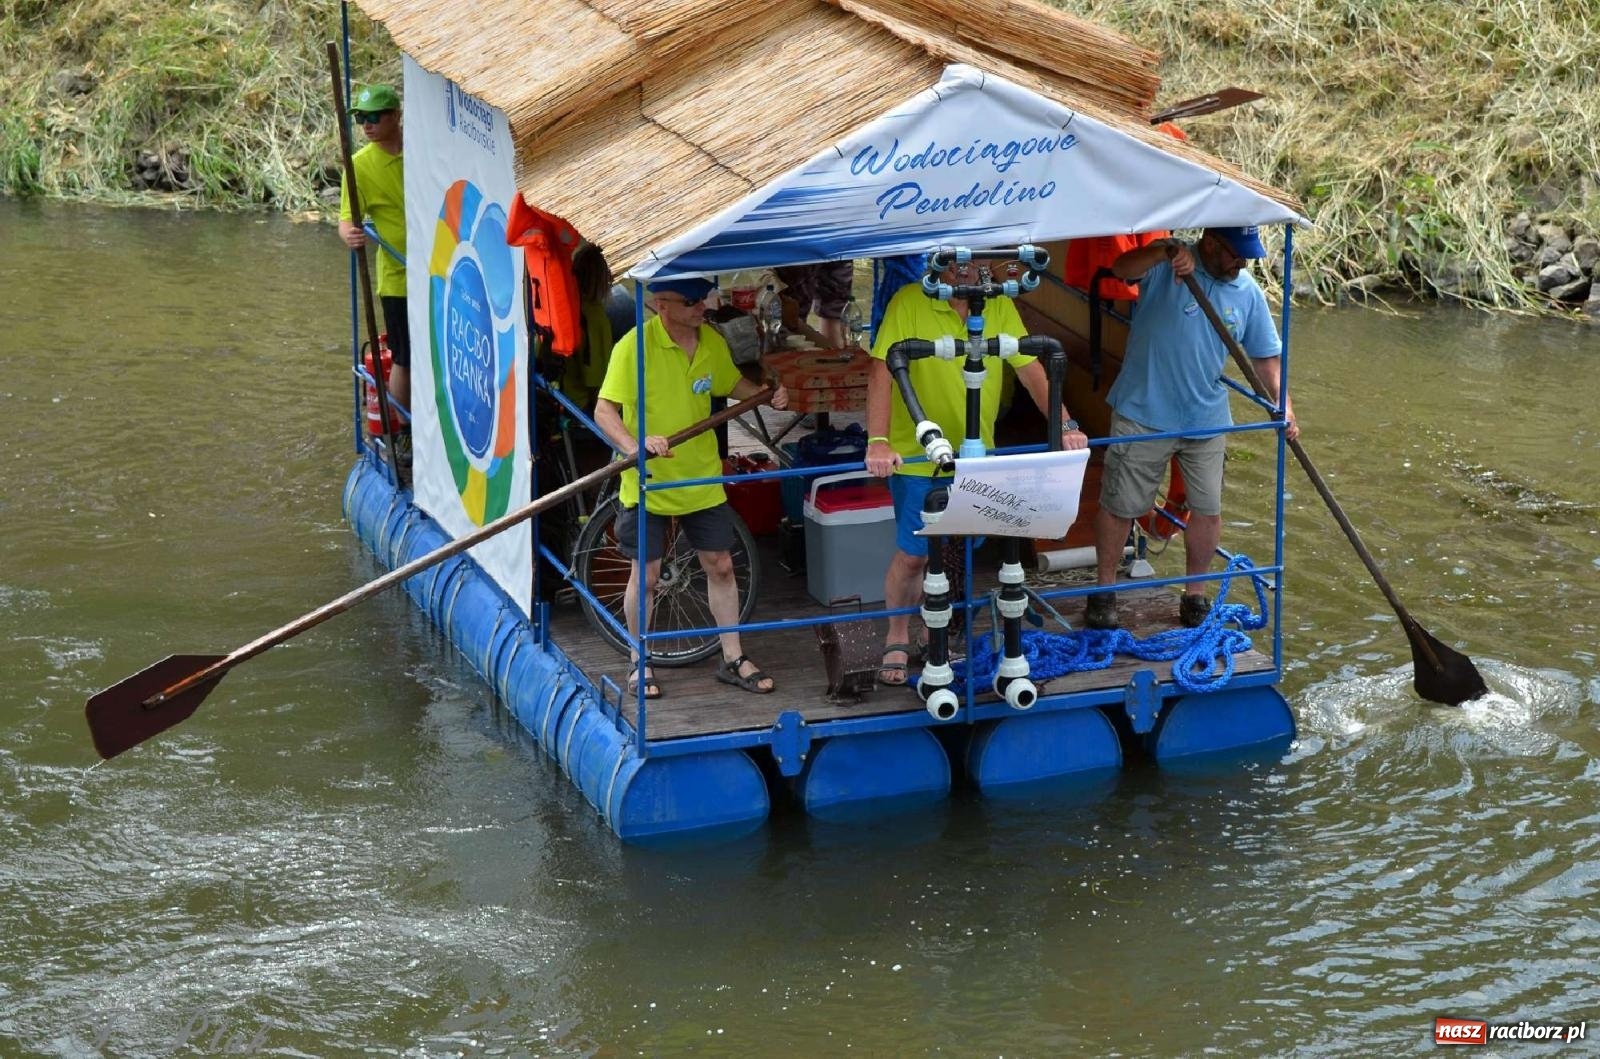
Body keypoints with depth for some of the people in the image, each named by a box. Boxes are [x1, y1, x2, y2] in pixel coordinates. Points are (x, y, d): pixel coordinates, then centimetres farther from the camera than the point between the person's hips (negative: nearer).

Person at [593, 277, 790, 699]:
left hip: (701, 479, 5)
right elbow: (604, 410, -21)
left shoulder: (712, 342, -1)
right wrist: (634, 446, -38)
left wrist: (767, 394, 0)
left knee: (720, 565, 10)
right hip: (647, 481, -5)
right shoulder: (635, 346, -19)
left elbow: (732, 383, 19)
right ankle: (640, 664, 20)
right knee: (646, 573, 4)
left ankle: (733, 658, 22)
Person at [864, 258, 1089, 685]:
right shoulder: (909, 303, -13)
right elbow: (882, 370, -20)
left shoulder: (998, 306, 0)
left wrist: (1065, 424, -15)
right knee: (912, 555, 0)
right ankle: (897, 640, 21)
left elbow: (1030, 369, -2)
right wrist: (878, 441, -32)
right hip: (917, 458, -4)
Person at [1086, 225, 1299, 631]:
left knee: (1207, 509, 8)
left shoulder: (1248, 293, 1)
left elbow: (1265, 356, 5)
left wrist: (1282, 404, -9)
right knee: (1119, 505, 6)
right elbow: (1121, 269, -30)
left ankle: (1195, 594, 26)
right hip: (1144, 413, -4)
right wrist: (1165, 251, -46)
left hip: (1207, 420, 4)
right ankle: (1104, 590, 23)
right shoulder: (1166, 266, -12)